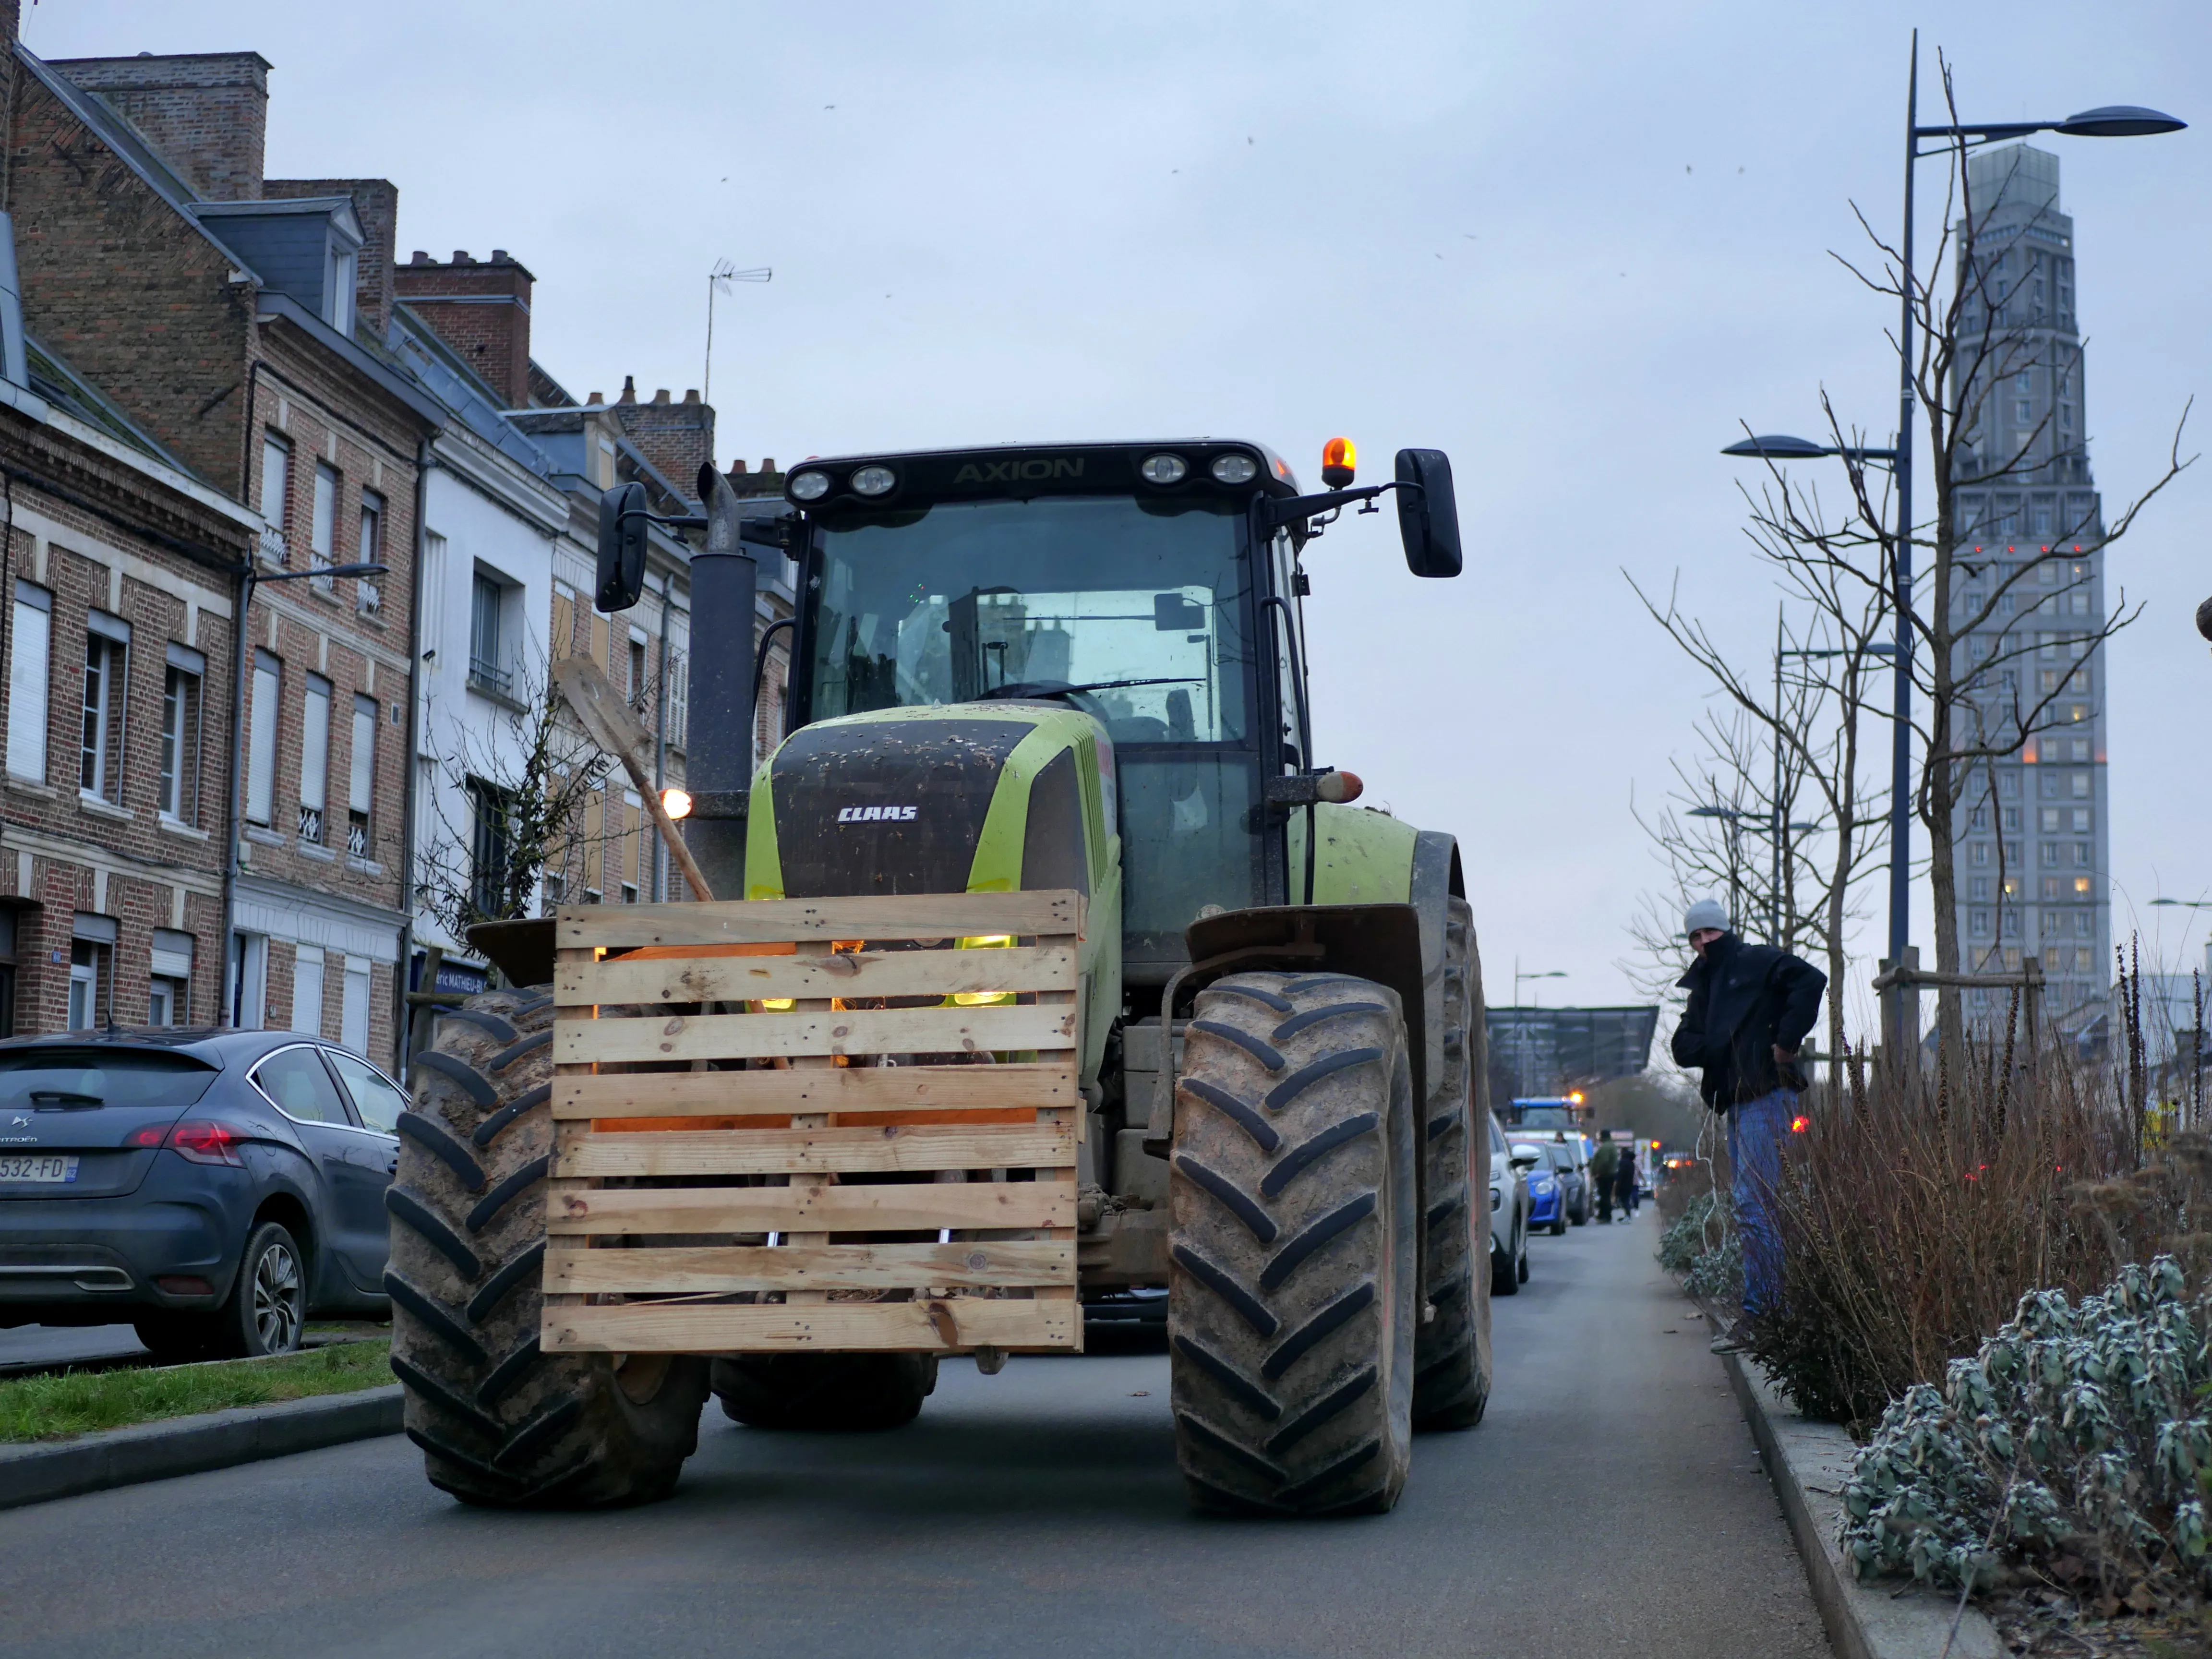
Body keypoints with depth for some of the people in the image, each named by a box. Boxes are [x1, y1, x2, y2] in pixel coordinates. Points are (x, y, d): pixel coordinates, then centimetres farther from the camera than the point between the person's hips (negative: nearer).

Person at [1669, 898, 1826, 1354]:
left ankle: (1759, 1314, -13)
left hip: (1767, 1094, -9)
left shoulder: (1757, 963, 0)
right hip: (1736, 1102, 9)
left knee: (1753, 1204, -13)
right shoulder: (1704, 987, 22)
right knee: (1750, 1206, 10)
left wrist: (1785, 1041, -16)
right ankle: (1775, 1308, 15)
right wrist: (1715, 1047, -7)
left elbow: (1810, 981, -16)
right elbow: (1685, 1046, 14)